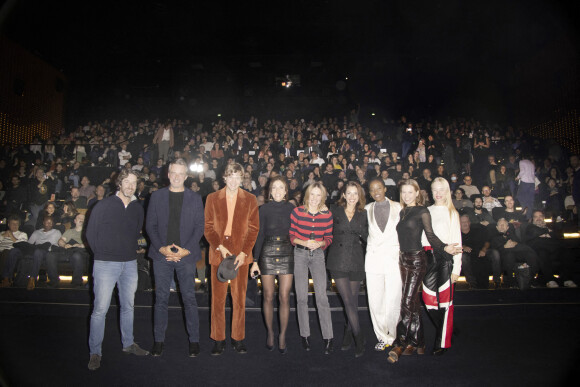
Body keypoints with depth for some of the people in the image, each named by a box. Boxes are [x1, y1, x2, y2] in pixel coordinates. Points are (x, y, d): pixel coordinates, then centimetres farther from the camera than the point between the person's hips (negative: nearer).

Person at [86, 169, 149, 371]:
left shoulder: (137, 208, 7)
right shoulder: (103, 205, -4)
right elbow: (91, 233, 1)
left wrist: (130, 250, 9)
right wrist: (102, 254, 3)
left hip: (130, 263, 4)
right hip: (105, 264, -4)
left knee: (128, 306, 14)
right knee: (100, 309, -2)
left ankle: (128, 343, 29)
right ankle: (95, 352, 12)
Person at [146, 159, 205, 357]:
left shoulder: (195, 198, 5)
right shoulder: (157, 196, 8)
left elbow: (199, 227, 2)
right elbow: (150, 225, 5)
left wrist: (186, 250, -9)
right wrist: (161, 248, -8)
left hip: (186, 254, -1)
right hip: (162, 254, 1)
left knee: (189, 298, 3)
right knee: (161, 298, 7)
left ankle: (194, 340, 15)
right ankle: (159, 340, 21)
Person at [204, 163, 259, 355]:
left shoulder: (250, 200, 7)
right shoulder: (212, 198, 8)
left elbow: (254, 229, 3)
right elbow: (208, 227, 4)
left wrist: (243, 253, -8)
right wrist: (220, 247, -11)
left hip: (241, 254, 0)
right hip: (218, 253, 0)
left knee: (239, 298, 5)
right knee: (218, 298, 4)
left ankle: (238, 338, 18)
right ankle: (218, 339, 17)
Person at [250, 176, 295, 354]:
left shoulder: (292, 209, 4)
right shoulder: (264, 209, 2)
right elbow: (259, 235, 3)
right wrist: (255, 260, -1)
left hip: (287, 254, 0)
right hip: (267, 253, 0)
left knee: (284, 297, 0)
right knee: (268, 297, 6)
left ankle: (282, 336, 14)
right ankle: (270, 333, 24)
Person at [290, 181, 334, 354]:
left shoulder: (327, 215, -1)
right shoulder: (297, 212, -5)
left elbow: (329, 238, 6)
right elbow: (290, 236, -1)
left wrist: (319, 243, -14)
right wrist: (304, 242, -17)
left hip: (318, 255, 1)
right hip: (300, 254, 0)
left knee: (322, 296, -4)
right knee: (301, 297, 5)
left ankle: (328, 338, 7)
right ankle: (305, 335, 20)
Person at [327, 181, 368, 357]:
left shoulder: (363, 214, 8)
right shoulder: (335, 211, 4)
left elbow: (367, 238, 10)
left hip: (356, 260, 2)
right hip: (338, 260, -2)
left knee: (353, 299, 7)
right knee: (347, 300, -6)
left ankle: (348, 333, 25)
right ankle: (358, 337, 2)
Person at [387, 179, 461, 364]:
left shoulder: (422, 211, -5)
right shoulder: (402, 212, 13)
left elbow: (430, 235, -12)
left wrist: (445, 248, -27)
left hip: (417, 259, -7)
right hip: (403, 259, 7)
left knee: (407, 301, -9)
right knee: (413, 301, 12)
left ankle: (400, 344, -4)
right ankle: (417, 342, 22)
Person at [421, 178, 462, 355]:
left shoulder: (452, 213, 3)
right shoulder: (426, 211, 11)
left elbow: (456, 241, 0)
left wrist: (456, 268, -5)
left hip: (445, 258, -3)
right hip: (428, 258, 3)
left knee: (445, 300, -1)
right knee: (428, 299, 0)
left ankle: (442, 342, 13)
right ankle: (447, 329, 24)